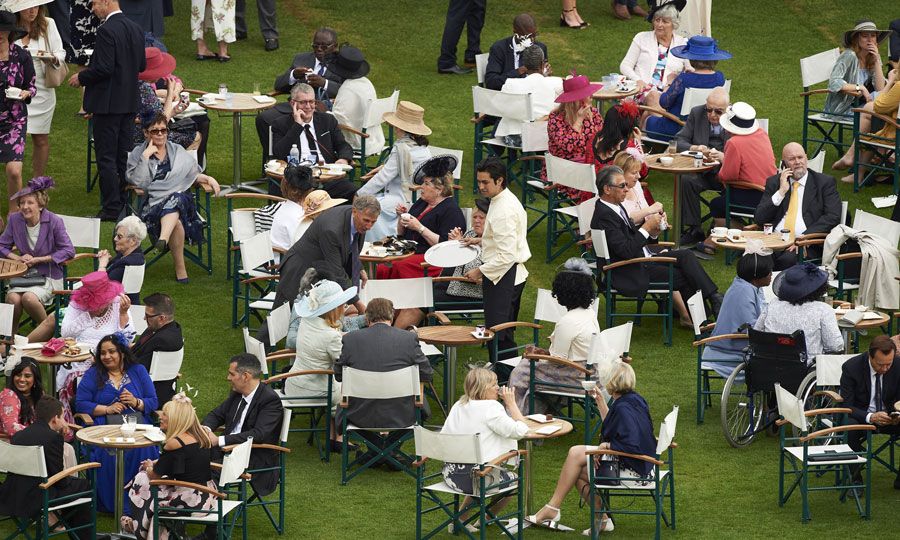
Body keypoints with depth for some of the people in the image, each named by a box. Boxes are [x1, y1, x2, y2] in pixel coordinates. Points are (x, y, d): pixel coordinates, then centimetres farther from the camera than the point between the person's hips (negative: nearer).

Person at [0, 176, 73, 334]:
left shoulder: (54, 221, -11)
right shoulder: (15, 220, 0)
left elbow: (69, 251, -9)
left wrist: (39, 259, -13)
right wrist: (18, 258, -11)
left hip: (49, 276, -3)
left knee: (29, 298, -32)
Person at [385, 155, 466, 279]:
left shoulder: (451, 210, -7)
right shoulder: (421, 202, 19)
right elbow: (401, 235, 27)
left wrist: (420, 228, -18)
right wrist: (402, 216, 7)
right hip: (409, 252, 8)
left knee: (399, 266, -35)